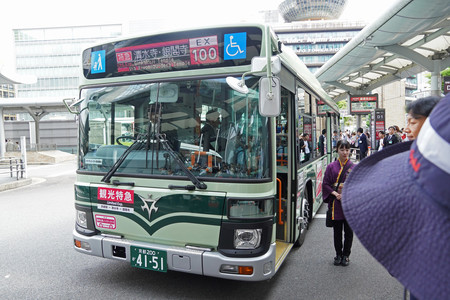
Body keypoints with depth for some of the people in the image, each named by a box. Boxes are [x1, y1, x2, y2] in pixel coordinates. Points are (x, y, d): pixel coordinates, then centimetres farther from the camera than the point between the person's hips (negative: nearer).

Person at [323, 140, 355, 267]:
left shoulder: (354, 167, 2)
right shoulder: (331, 167, 1)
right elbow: (326, 184, 1)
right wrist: (335, 193, -13)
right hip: (336, 203, 0)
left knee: (349, 230, 7)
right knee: (337, 230, 9)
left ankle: (346, 255, 22)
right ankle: (338, 255, 24)